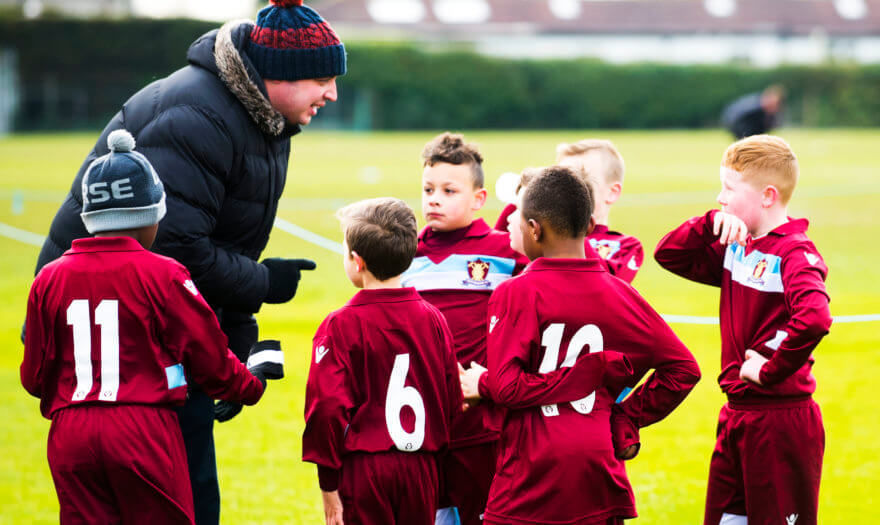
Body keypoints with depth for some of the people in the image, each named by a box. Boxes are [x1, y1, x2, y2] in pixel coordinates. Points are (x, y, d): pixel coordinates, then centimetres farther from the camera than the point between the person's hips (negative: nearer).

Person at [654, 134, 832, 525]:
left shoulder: (795, 254, -16)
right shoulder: (738, 248, 10)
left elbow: (814, 318, -34)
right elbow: (669, 255, 15)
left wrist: (771, 371, -23)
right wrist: (711, 224, -1)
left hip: (780, 419, -9)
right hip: (737, 415, 9)